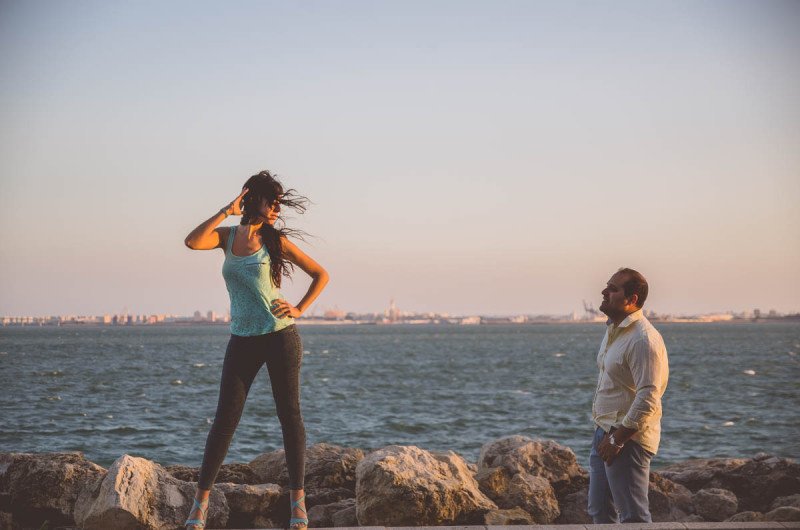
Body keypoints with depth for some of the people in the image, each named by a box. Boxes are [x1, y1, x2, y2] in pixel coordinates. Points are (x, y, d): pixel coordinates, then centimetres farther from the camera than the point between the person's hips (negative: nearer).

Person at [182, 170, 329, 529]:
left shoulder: (276, 241, 1)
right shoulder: (227, 236, 6)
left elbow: (321, 275, 7)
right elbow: (192, 242, -15)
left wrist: (299, 310, -3)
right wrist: (227, 210, -12)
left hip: (280, 337, -1)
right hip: (242, 341, 1)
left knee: (290, 415, 0)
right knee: (225, 419, -1)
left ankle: (298, 499, 6)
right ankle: (201, 500, 7)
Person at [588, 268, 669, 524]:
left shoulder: (643, 339, -19)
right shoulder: (613, 330, 14)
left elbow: (648, 399, -25)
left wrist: (618, 438, -22)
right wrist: (603, 433, 19)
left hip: (628, 438, -10)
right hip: (604, 433, 10)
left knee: (634, 516, -5)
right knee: (599, 511, 17)